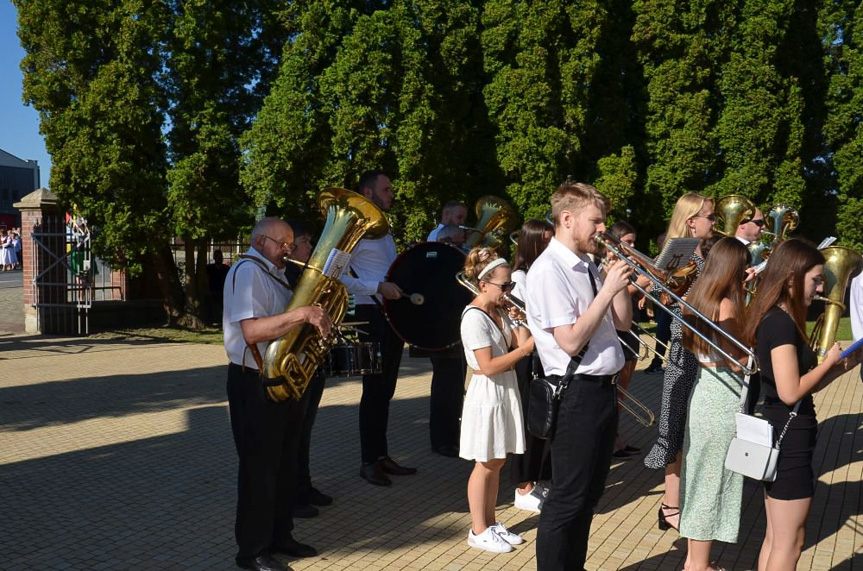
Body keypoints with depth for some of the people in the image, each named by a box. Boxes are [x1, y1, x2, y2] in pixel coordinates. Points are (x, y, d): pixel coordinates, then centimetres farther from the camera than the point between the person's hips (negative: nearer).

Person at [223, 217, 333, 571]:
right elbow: (252, 331, -28)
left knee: (284, 463, 17)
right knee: (259, 467, 0)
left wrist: (316, 320, 6)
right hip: (255, 383, -10)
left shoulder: (274, 274, 16)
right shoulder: (247, 271, -14)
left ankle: (279, 536, 32)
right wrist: (302, 314, -32)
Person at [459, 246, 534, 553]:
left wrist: (521, 338, -12)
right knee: (485, 464, 3)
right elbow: (488, 367, -22)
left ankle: (490, 522, 27)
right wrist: (525, 348, -21)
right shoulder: (474, 317, -18)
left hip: (507, 390, 8)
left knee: (497, 461, 15)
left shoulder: (499, 312, 7)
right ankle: (478, 531, 16)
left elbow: (509, 348, 6)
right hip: (487, 394, -8)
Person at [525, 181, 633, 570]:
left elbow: (623, 322, 14)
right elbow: (570, 341, -22)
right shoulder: (548, 270, -16)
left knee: (590, 493, 19)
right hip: (577, 394, -9)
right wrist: (608, 288, -19)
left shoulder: (588, 266, 10)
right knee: (568, 498, 2)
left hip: (604, 389, 9)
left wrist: (619, 279, -1)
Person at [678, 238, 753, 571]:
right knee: (714, 479, 3)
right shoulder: (727, 304, -17)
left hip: (703, 390, 9)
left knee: (700, 474, 17)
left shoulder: (700, 296, 8)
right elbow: (737, 358, -17)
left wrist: (740, 292, 18)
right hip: (722, 396, -9)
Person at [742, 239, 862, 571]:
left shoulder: (775, 319, 11)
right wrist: (828, 361, -10)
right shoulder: (782, 322, -18)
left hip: (779, 435, 10)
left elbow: (803, 386, 15)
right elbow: (791, 392, -23)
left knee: (775, 537, 18)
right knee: (790, 541, 3)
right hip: (788, 439, -10)